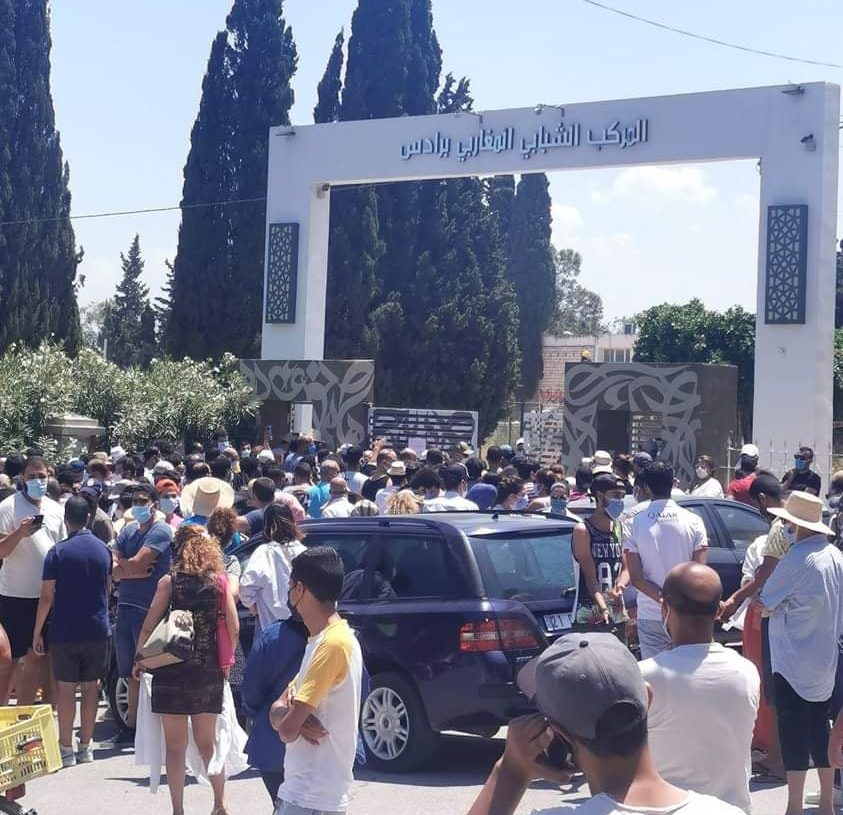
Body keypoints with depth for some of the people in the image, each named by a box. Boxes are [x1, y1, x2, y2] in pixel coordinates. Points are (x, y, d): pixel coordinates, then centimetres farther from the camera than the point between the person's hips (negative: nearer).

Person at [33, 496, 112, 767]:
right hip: (98, 630, 3)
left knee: (66, 688, 3)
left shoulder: (58, 552, -10)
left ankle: (66, 748, 6)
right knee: (91, 686, 9)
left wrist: (37, 632, -2)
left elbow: (47, 597, -9)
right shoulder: (104, 549, 3)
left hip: (65, 632, -3)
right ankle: (85, 746, 15)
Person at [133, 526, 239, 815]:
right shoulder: (220, 582, 0)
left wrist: (139, 661, 5)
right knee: (207, 742, 18)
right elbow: (233, 628, -1)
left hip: (172, 672, -3)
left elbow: (148, 627, -8)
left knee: (175, 746, 6)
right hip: (209, 672, 3)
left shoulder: (169, 582, -7)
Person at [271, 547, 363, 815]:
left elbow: (287, 730, -20)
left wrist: (291, 718, 3)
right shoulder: (319, 640, 14)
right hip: (301, 791, 10)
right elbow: (277, 710, 13)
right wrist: (293, 715, -9)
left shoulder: (334, 642, -18)